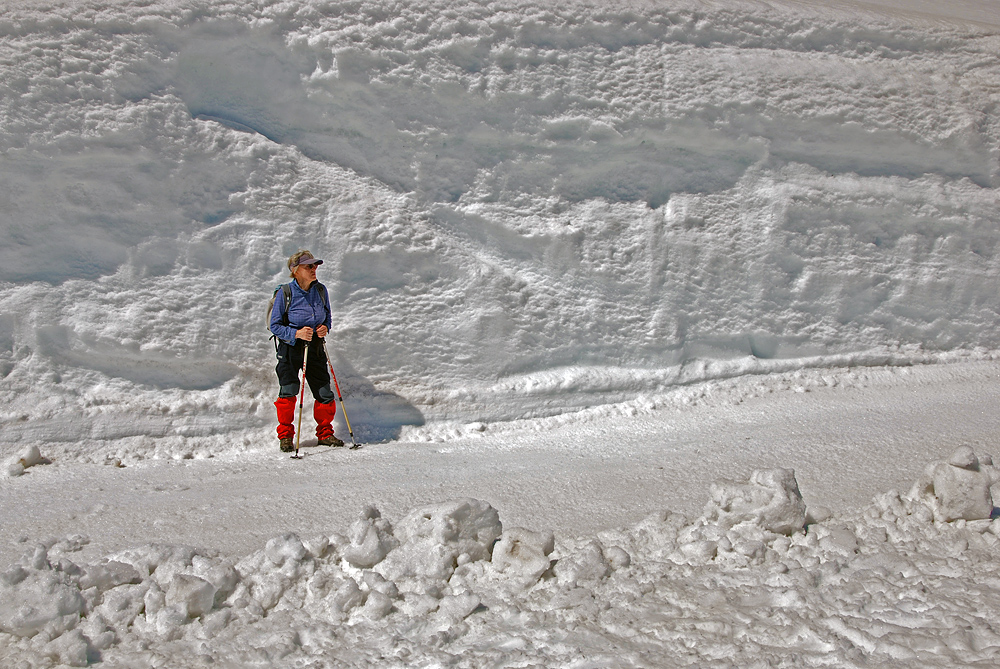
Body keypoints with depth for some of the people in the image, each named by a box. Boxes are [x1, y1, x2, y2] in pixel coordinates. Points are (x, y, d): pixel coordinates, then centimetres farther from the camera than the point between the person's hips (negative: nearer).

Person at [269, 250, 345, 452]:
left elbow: (327, 317, 15)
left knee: (324, 394, 1)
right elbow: (275, 325, -9)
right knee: (288, 392, -12)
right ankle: (285, 435, 7)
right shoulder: (285, 293, -13)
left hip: (315, 347, 4)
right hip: (290, 347, -4)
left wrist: (325, 328, -7)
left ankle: (325, 434, 20)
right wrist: (296, 334, -23)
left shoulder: (320, 290, 0)